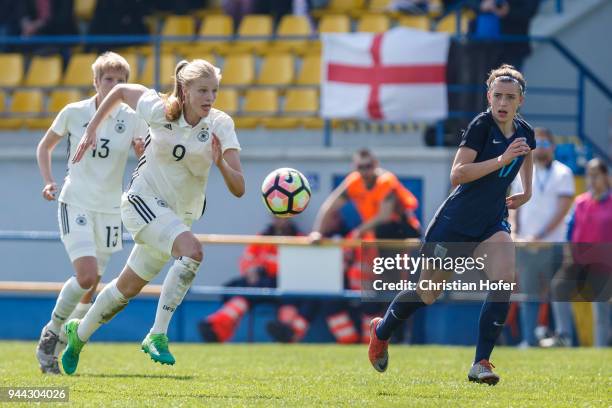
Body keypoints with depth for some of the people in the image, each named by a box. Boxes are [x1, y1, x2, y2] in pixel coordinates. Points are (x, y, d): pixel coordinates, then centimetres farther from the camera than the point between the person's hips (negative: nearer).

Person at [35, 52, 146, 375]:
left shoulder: (133, 119, -2)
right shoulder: (73, 113, -5)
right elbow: (45, 146, 10)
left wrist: (143, 151, -23)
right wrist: (48, 181, -3)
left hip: (110, 209, 3)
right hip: (75, 205, -3)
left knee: (90, 283, 9)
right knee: (87, 276, -21)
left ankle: (55, 348, 28)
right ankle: (52, 330, 2)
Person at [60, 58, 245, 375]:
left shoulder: (221, 126, -12)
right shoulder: (160, 111, -15)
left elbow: (238, 189, -17)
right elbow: (121, 91, 5)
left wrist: (221, 163, -37)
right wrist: (91, 131, 6)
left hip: (181, 215, 4)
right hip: (144, 202, -4)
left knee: (129, 287, 17)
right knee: (192, 250, -31)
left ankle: (79, 333, 42)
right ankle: (157, 336, -28)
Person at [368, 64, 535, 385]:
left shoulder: (525, 133, 2)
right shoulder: (481, 126, -18)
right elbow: (457, 175, -27)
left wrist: (526, 192, 16)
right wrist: (501, 160, -33)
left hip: (492, 222, 5)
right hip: (456, 223, -5)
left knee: (504, 280, -22)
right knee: (427, 294, 7)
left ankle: (481, 364, -18)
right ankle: (381, 332, 37)